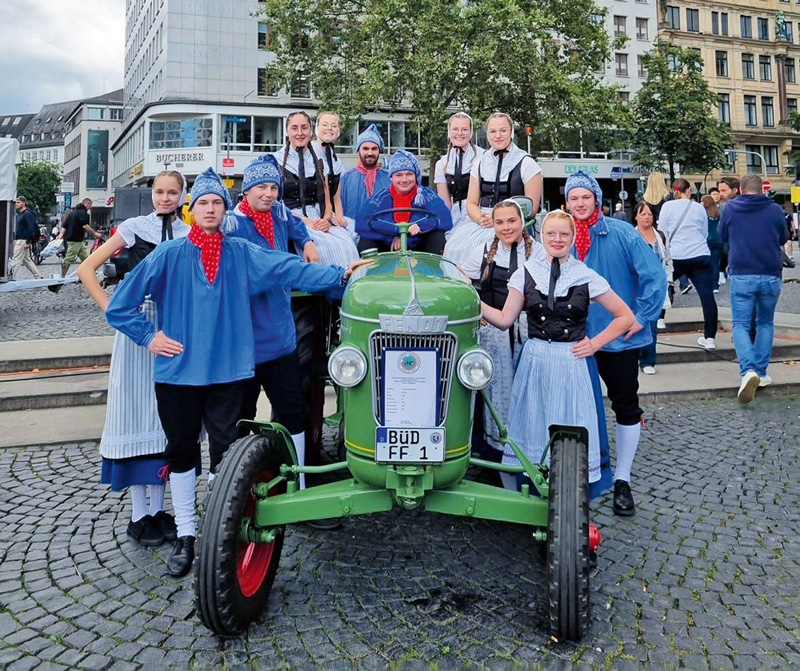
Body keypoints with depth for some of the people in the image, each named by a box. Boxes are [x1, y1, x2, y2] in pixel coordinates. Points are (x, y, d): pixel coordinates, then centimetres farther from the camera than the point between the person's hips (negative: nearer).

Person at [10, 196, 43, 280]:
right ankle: (38, 277, 17)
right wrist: (14, 239, 17)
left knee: (15, 260, -11)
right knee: (27, 260, 12)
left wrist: (28, 242, -23)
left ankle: (10, 277, -12)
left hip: (23, 241, -10)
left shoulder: (27, 214, -11)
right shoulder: (19, 214, 18)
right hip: (18, 241, 10)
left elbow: (31, 228, -19)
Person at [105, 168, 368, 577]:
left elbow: (291, 269, -7)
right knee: (181, 451, 11)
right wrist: (148, 337, -2)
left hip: (226, 369, 0)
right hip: (178, 370, 0)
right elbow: (120, 305, 3)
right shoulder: (169, 255, -1)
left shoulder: (241, 253, 2)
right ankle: (185, 536, 26)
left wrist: (339, 274, -15)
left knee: (226, 451, 4)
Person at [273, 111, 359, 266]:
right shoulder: (276, 160, 5)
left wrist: (326, 219, -6)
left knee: (347, 244, -29)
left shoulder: (318, 162, 18)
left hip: (319, 219, 4)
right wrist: (305, 221, -14)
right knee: (328, 246, -34)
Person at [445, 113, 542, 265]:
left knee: (480, 246, -32)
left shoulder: (526, 164, 5)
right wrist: (479, 218, -7)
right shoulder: (480, 163, 18)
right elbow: (471, 203, 16)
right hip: (482, 223, 4)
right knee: (455, 245, -25)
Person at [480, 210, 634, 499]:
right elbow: (505, 319, 2)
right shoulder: (526, 273, 4)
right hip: (534, 363, 1)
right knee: (534, 431, 5)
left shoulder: (587, 277, 0)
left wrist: (595, 344, -1)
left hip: (572, 364, -1)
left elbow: (625, 317, 7)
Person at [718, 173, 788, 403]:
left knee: (740, 325, 3)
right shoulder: (775, 210, 2)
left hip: (741, 275, -1)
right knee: (765, 323, 17)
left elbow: (722, 237, 17)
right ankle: (761, 373, 18)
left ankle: (748, 371, -19)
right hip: (770, 276, 1)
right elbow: (783, 239, 18)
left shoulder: (730, 208, 1)